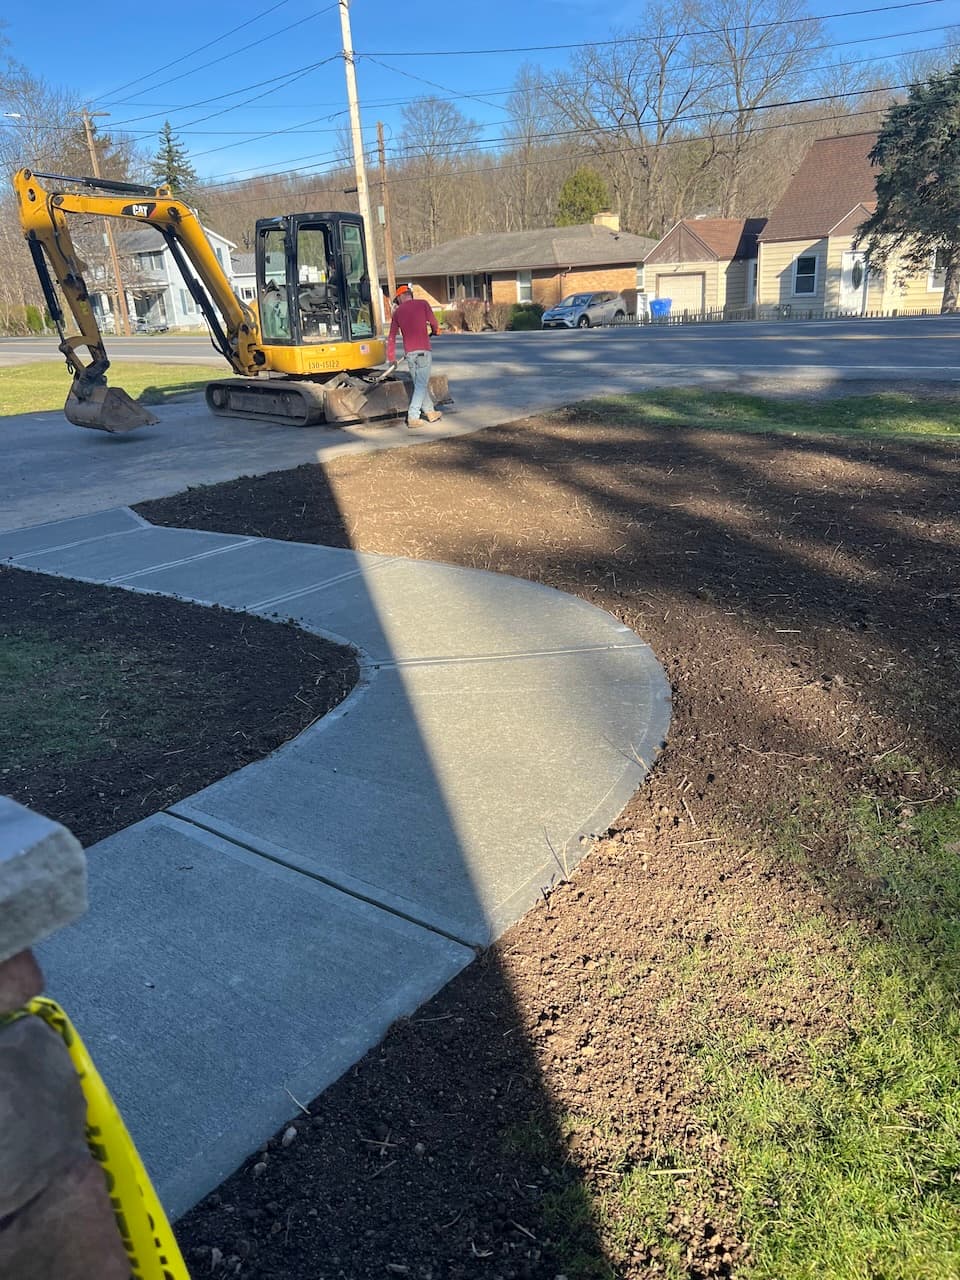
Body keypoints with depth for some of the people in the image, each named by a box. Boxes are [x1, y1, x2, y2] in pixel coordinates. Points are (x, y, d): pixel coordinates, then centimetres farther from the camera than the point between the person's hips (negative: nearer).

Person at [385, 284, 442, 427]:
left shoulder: (397, 312, 11)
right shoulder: (422, 303, 3)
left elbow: (391, 337, 11)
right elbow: (433, 322, -1)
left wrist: (391, 358, 17)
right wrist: (434, 331, 22)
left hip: (409, 352, 4)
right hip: (423, 350, -4)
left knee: (420, 383, 16)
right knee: (421, 384, -2)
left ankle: (430, 412, 25)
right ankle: (413, 417, -9)